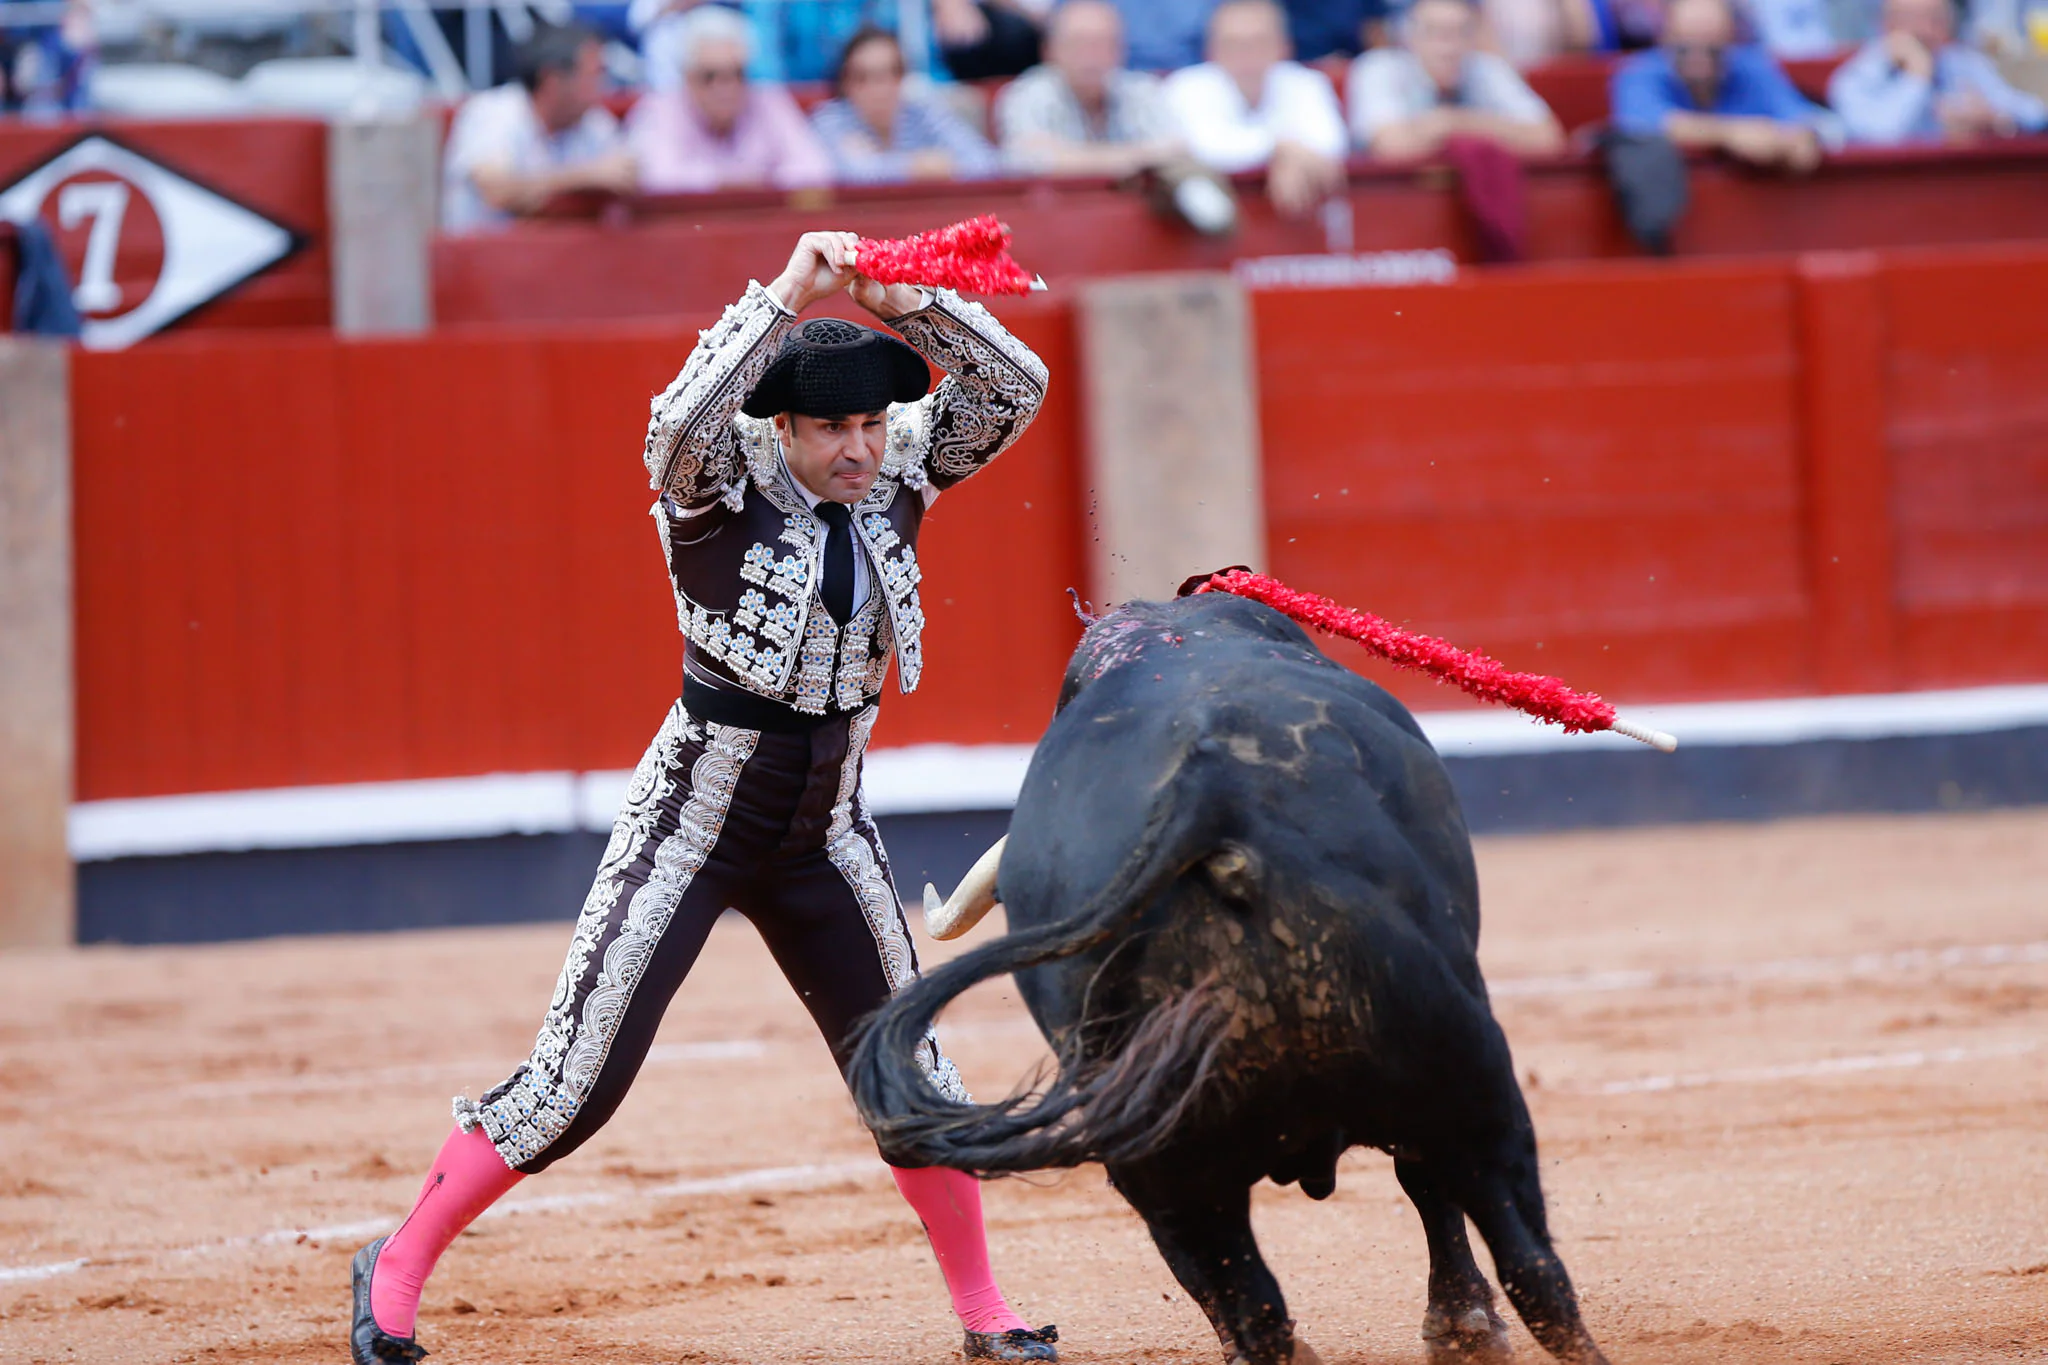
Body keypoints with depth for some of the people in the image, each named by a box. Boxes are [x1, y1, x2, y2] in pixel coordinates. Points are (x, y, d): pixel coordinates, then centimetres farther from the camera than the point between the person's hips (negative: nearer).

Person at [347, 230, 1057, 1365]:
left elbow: (1013, 388, -8)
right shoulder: (722, 479, -16)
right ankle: (400, 1268, 9)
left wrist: (906, 304, -22)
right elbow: (681, 421, -38)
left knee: (907, 1070, 8)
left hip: (826, 829, 5)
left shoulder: (895, 476, -1)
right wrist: (788, 293, -38)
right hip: (694, 816, -5)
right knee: (577, 1084, -5)